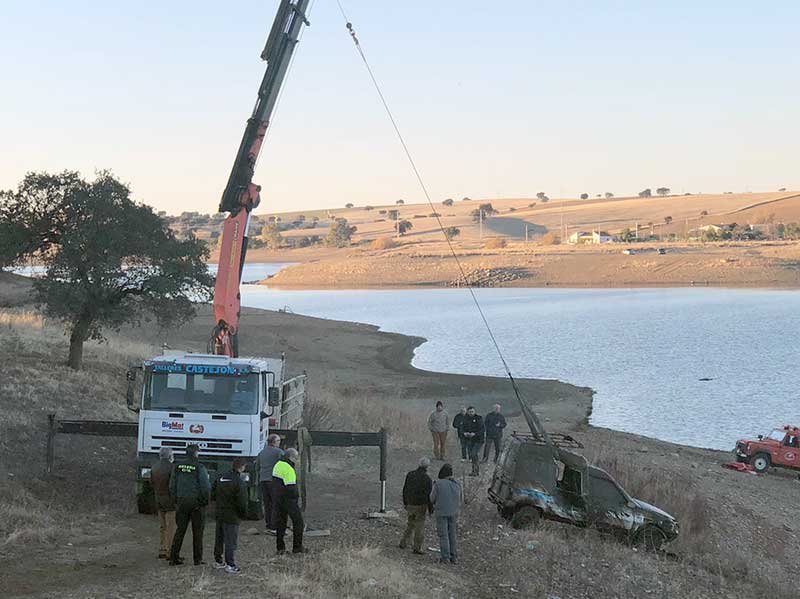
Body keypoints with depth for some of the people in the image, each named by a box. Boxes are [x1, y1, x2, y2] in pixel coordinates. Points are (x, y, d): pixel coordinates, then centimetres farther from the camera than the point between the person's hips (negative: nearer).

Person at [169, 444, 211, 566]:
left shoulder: (178, 467, 3)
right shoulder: (199, 467, -12)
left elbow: (172, 486, 7)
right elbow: (206, 487, -13)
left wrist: (176, 500, 16)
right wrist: (205, 500, 1)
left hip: (182, 502, 4)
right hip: (196, 502, -4)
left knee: (180, 530, 9)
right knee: (197, 531, 5)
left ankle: (174, 557, 5)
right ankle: (198, 559, 8)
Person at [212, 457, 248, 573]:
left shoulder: (221, 477, 4)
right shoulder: (240, 482, -17)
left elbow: (212, 494, 10)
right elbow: (242, 502, -17)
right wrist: (244, 514, -3)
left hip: (219, 513, 7)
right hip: (232, 516, -7)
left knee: (219, 538, 18)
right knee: (230, 541, -2)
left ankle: (218, 560, 28)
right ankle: (230, 565, -1)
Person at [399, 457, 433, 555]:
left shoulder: (410, 474, -1)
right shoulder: (427, 479, -16)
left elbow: (405, 490, 6)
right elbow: (429, 495, -16)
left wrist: (405, 503, 17)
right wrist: (431, 509, -6)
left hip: (410, 505, 5)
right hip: (421, 506, -5)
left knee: (410, 524, 23)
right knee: (419, 526, 4)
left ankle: (403, 543, 24)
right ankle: (417, 548, 7)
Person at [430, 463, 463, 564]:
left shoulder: (438, 484, -12)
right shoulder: (457, 484, 0)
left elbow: (432, 499, -3)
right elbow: (461, 501, 8)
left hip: (441, 512, -4)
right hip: (454, 513, 4)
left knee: (443, 536, 2)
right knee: (453, 535, 12)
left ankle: (445, 557, 0)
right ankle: (454, 557, 12)